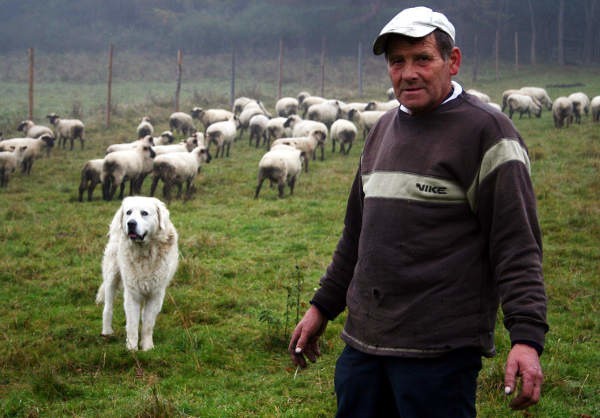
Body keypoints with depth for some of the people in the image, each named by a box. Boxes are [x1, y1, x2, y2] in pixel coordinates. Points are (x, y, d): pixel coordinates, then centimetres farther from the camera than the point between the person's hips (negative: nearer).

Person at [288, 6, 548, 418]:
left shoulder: (485, 131, -8)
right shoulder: (384, 129, 14)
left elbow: (517, 245, -14)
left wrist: (526, 337, -22)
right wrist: (323, 306, 22)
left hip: (440, 352, -7)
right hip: (363, 339, 7)